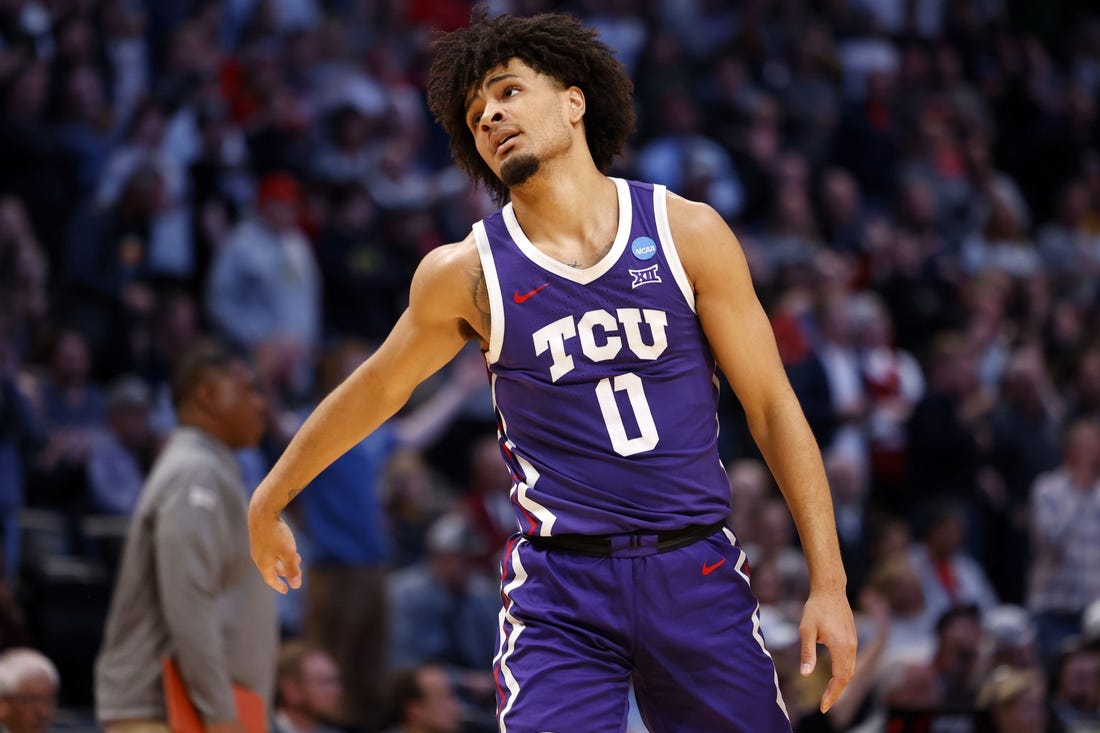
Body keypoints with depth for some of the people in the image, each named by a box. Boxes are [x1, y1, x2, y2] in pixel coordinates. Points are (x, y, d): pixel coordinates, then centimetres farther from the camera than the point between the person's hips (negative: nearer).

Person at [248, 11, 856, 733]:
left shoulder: (686, 233, 0)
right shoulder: (466, 272, 0)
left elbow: (773, 405, 3)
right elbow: (374, 391, 17)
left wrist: (829, 584, -1)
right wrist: (268, 502, 28)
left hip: (698, 573, 1)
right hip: (561, 591, -1)